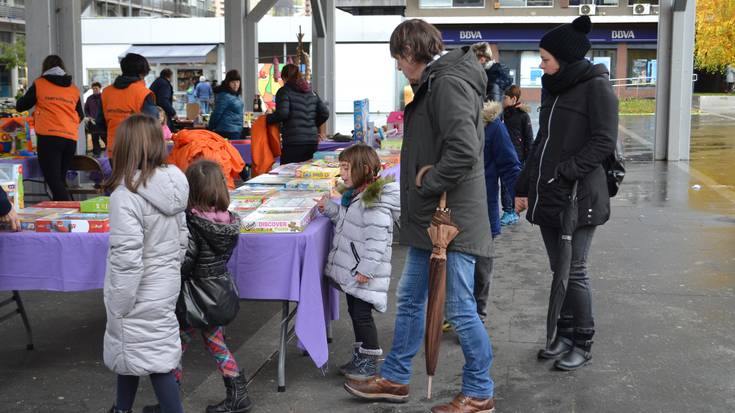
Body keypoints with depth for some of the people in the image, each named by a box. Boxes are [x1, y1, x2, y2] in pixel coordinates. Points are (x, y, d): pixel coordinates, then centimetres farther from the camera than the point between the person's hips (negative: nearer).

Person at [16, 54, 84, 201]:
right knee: (60, 180, 14)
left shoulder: (39, 84, 5)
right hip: (71, 139, 4)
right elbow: (80, 116, 22)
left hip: (49, 137, -4)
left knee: (54, 181, -9)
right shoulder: (74, 89, 14)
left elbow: (20, 106, 16)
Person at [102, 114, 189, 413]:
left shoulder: (127, 195, -25)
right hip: (166, 286, 7)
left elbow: (127, 257, -24)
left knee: (156, 360, 7)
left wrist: (120, 306, -14)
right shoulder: (172, 184, -3)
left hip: (142, 295, -7)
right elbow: (182, 238, 7)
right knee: (130, 349, 23)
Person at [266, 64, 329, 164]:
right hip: (313, 141, 6)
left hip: (293, 142, -6)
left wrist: (268, 118, 1)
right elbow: (324, 113, 11)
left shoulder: (284, 91, -1)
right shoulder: (311, 92, 16)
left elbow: (282, 113, -16)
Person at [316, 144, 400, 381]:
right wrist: (331, 209, 9)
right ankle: (360, 356, 30)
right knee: (354, 312, 17)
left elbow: (377, 238, -24)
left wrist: (367, 268, -25)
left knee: (362, 315, -2)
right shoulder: (353, 195, 11)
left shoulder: (374, 201, -21)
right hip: (350, 270, 10)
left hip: (364, 273, -10)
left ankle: (369, 363, 10)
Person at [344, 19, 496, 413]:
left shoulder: (449, 84, -18)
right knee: (409, 299, 18)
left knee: (460, 310, 1)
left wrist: (426, 182, -16)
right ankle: (394, 379, 32)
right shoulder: (434, 83, 14)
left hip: (451, 219, -11)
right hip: (429, 218, 11)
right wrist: (422, 172, 5)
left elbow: (464, 151, -29)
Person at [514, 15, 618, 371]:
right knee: (558, 271, 12)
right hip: (547, 196, 8)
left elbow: (604, 142, -14)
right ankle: (564, 335, 23)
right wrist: (524, 187, 17)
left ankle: (582, 344, 10)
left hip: (578, 197, -8)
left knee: (574, 272, -3)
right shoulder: (555, 89, 17)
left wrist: (564, 172, -20)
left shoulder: (596, 87, -7)